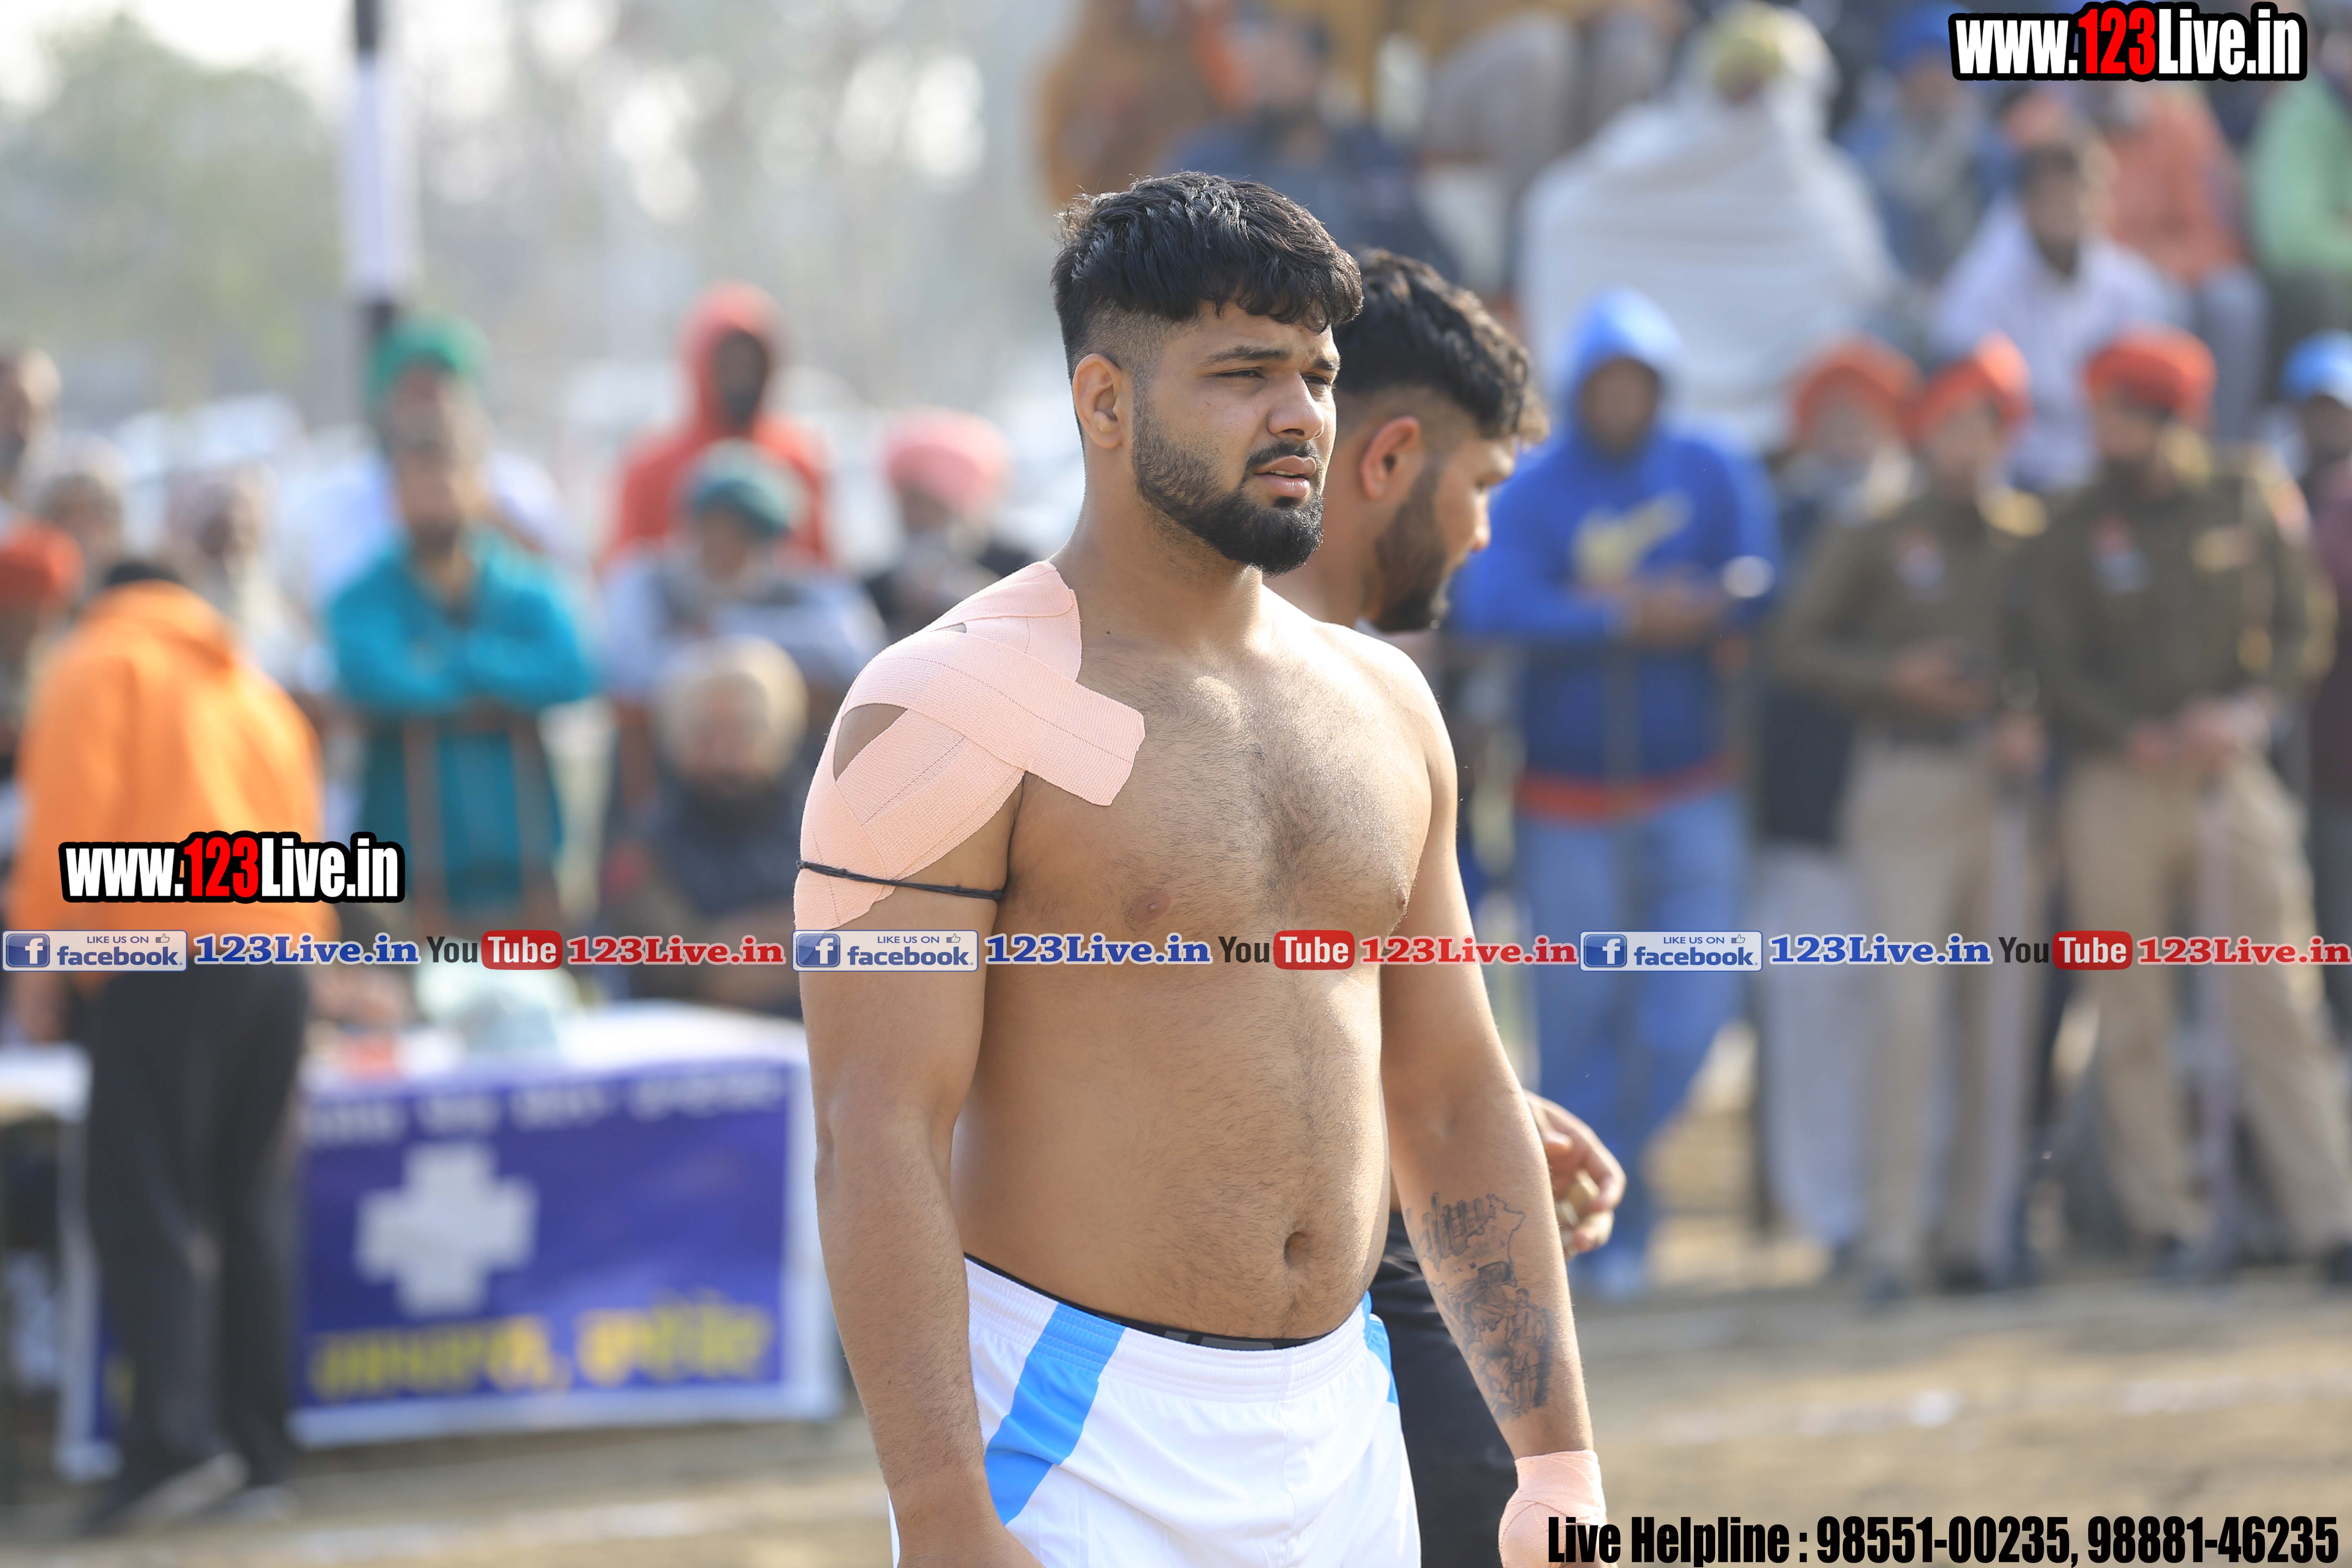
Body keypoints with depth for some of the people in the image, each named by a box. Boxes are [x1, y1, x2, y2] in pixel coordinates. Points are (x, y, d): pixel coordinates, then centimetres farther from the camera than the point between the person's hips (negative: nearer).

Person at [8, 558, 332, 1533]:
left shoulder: (98, 665, 5)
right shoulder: (254, 686, 24)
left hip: (158, 951, -6)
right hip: (277, 955, 6)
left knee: (146, 1203, -9)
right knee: (253, 1205, 11)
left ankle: (174, 1435, -23)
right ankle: (258, 1447, 9)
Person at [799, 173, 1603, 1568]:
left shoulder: (1382, 707, 13)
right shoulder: (954, 710, -9)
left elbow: (1456, 1109, 18)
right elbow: (878, 1139, -15)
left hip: (1343, 1446, 6)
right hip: (1066, 1452, -6)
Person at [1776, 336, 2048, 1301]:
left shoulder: (2033, 541, 11)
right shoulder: (1873, 543, 6)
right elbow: (1797, 647, 5)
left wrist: (2036, 724, -5)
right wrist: (1893, 677, -8)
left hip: (2007, 785, 3)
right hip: (1908, 780, -2)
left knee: (2001, 1008, 0)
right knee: (1908, 1001, -11)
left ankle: (1979, 1228, 6)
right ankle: (1893, 1233, -10)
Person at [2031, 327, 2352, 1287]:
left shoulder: (2250, 499, 4)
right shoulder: (2076, 531, 3)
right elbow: (2060, 668, 0)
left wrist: (2252, 711, -11)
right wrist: (2147, 738, -13)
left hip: (2233, 772, 0)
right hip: (2118, 784, 0)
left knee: (2274, 1002, -6)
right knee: (2134, 1017, 1)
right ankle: (2166, 1220, 8)